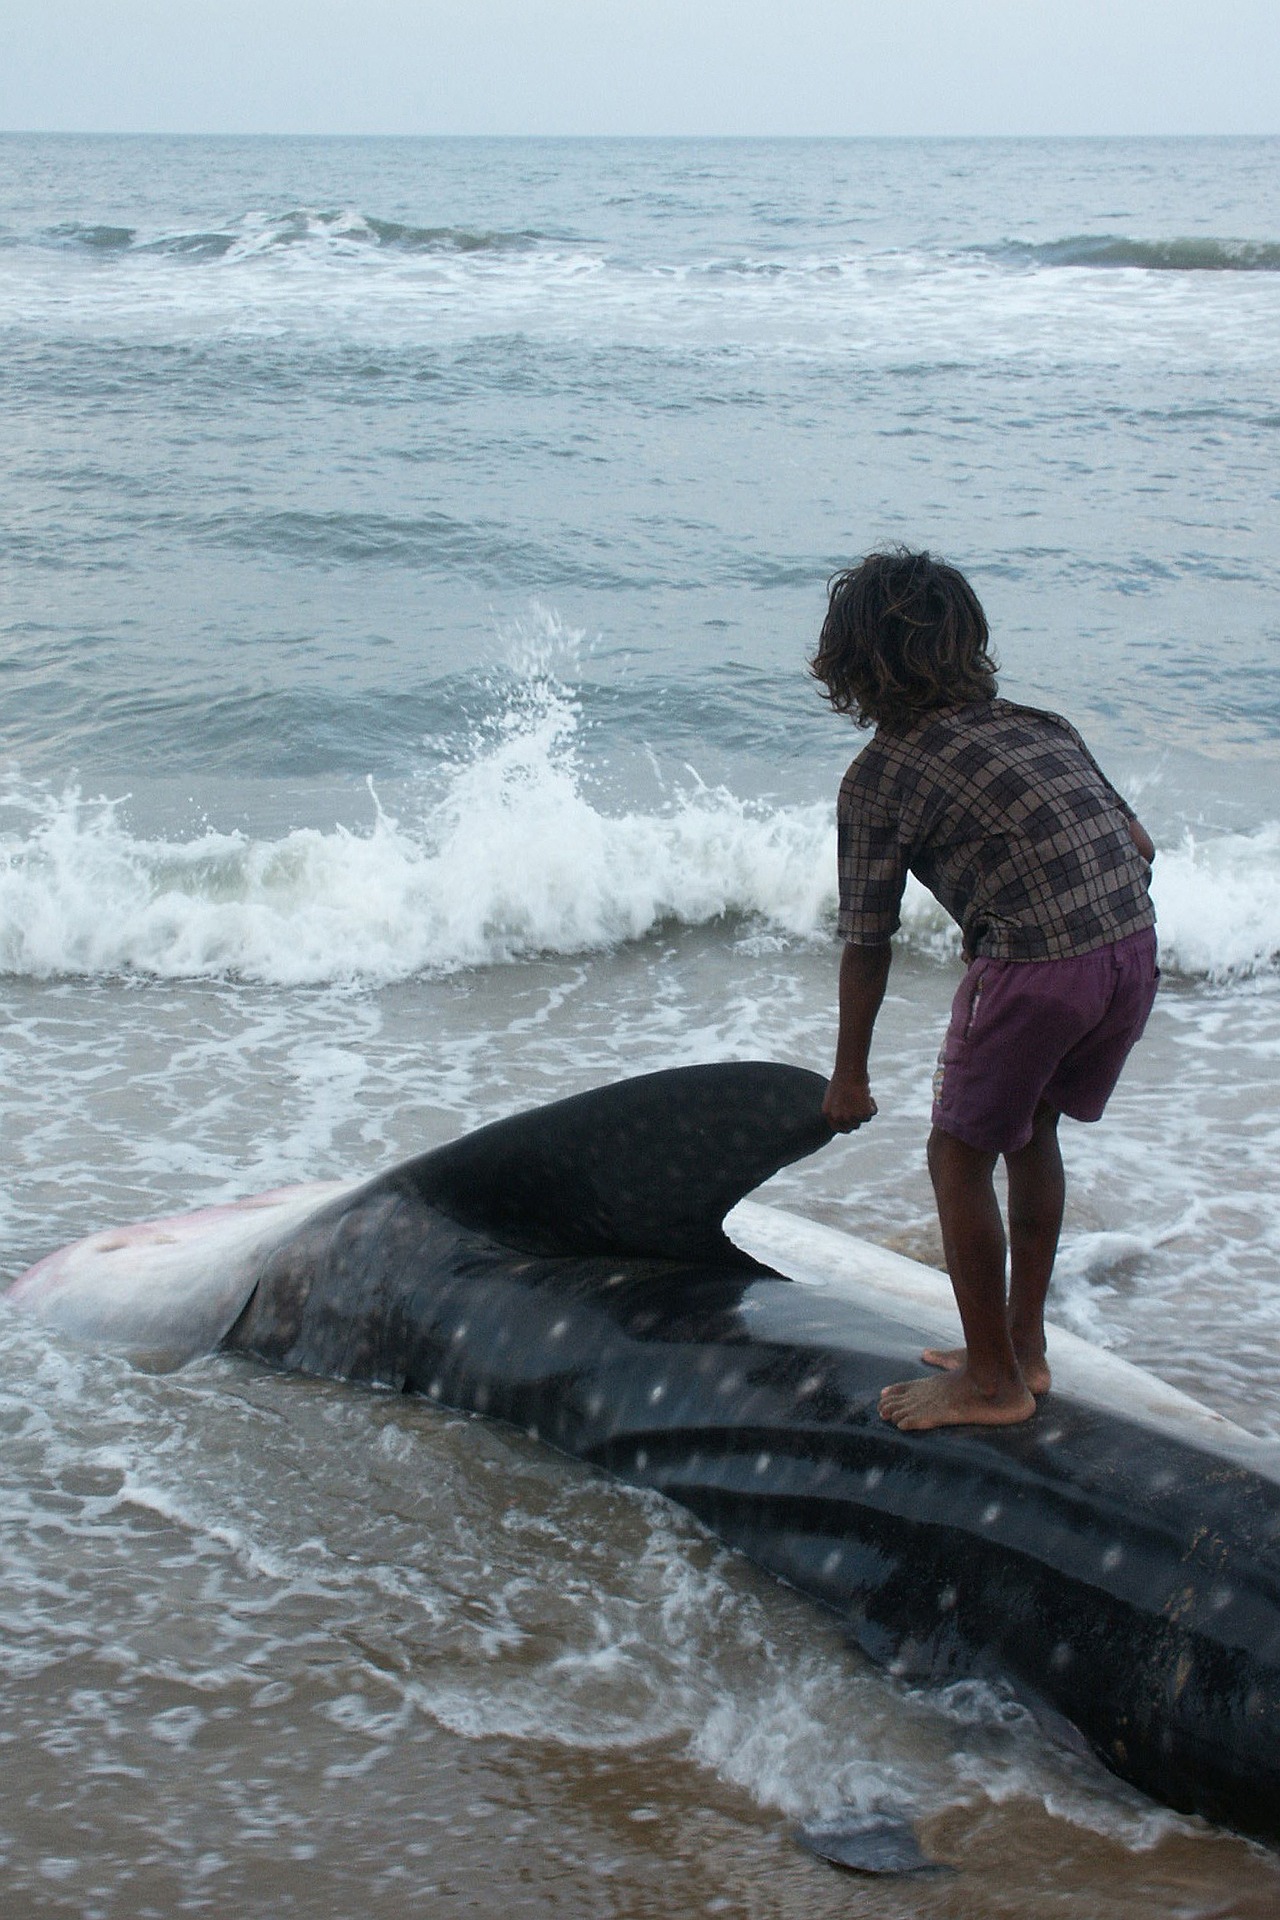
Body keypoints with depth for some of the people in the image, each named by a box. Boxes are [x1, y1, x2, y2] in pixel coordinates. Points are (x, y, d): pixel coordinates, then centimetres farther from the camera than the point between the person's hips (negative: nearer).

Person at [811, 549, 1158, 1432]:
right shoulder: (1040, 723, 18)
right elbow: (1141, 846, 18)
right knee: (1032, 1129, 26)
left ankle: (992, 1382, 20)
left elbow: (867, 944, 6)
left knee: (961, 1157, 12)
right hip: (1136, 946, 7)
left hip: (1033, 966, -7)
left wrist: (849, 1076, 17)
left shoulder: (879, 776, 2)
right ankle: (1023, 1346, 35)